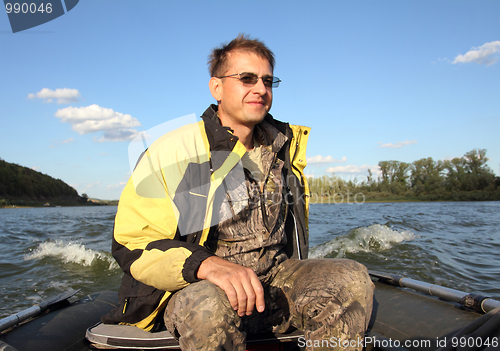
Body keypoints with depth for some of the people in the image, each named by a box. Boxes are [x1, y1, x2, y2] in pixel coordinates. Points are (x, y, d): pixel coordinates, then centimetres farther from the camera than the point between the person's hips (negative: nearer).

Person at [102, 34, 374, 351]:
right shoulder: (171, 151, -7)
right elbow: (131, 243, -12)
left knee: (353, 279, -21)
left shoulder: (285, 148, 10)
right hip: (193, 288, -4)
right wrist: (204, 263, -29)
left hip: (276, 280, 5)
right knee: (210, 306, -40)